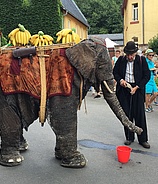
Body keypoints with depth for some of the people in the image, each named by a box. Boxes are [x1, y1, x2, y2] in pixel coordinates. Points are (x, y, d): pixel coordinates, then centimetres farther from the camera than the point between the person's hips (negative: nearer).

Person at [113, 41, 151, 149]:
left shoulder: (142, 60, -3)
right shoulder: (121, 60, 2)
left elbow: (147, 75, -2)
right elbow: (115, 72, 12)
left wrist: (136, 87, -10)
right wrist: (120, 80, -8)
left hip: (137, 90, -2)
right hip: (124, 89, 2)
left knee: (140, 115, 0)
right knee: (127, 115, 6)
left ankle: (143, 139, 12)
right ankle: (129, 138, 20)